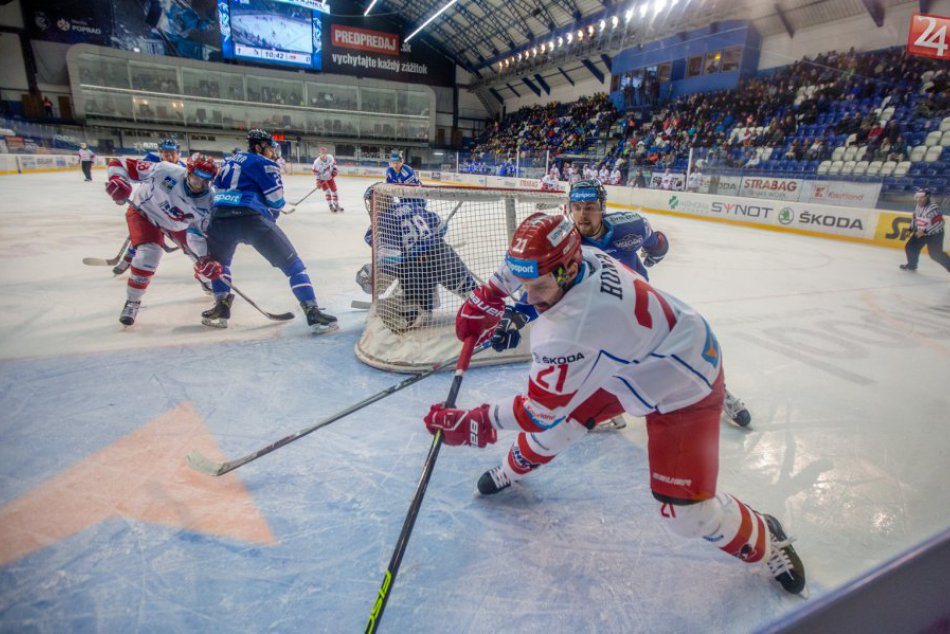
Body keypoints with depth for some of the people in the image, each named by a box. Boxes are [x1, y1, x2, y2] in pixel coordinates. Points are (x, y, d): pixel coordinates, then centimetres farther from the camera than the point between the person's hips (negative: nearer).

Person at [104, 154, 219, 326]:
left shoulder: (207, 202, -24)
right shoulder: (165, 171, -33)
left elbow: (199, 232, -24)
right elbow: (121, 165, -24)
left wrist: (206, 259, -38)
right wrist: (117, 180, -45)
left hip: (177, 224, 4)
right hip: (144, 212, -4)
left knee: (204, 251, 6)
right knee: (148, 254, -24)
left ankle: (205, 277, 43)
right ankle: (132, 302, -3)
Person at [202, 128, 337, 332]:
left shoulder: (229, 162, 30)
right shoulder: (264, 164, 10)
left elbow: (217, 190, 31)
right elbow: (276, 201, 5)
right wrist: (270, 218, 25)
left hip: (219, 217, 6)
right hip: (252, 218, -6)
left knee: (218, 261, 35)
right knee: (292, 264, 1)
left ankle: (221, 307, 28)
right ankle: (313, 312, -8)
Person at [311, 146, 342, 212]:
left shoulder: (330, 157, -18)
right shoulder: (317, 162, -27)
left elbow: (333, 163, 5)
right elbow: (315, 172, -17)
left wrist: (335, 170, -7)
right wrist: (318, 181, -20)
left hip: (330, 177, 4)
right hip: (322, 179, -4)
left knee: (334, 191, 9)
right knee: (328, 192, -12)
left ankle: (336, 205, 25)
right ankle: (331, 206, -2)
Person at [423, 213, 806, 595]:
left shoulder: (573, 328, -40)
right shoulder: (575, 259, -18)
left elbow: (540, 410, -28)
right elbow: (523, 263, 7)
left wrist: (472, 423, -20)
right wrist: (486, 298, 9)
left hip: (684, 389, -8)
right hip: (626, 363, 8)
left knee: (686, 514, -6)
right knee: (560, 417, 11)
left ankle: (765, 539, 27)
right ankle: (515, 468, 41)